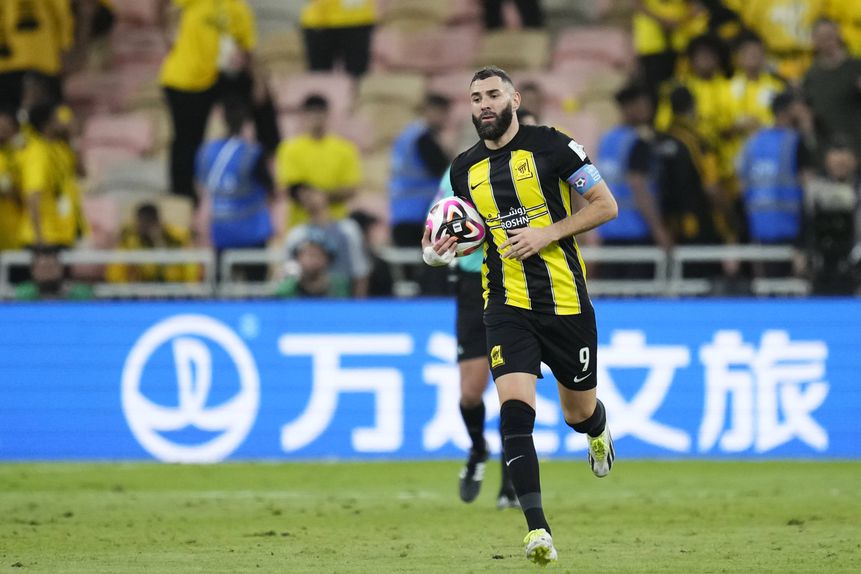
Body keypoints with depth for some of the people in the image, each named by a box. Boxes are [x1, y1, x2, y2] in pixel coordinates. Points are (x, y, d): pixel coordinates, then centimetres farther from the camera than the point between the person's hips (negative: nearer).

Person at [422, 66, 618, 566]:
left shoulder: (551, 146, -6)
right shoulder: (465, 168, 8)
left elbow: (606, 206, -4)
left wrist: (547, 233, -15)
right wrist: (444, 251, 0)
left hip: (565, 300, -2)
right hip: (507, 305, 2)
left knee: (579, 414, 12)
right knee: (515, 409, -19)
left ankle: (598, 431, 53)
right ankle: (537, 528, -22)